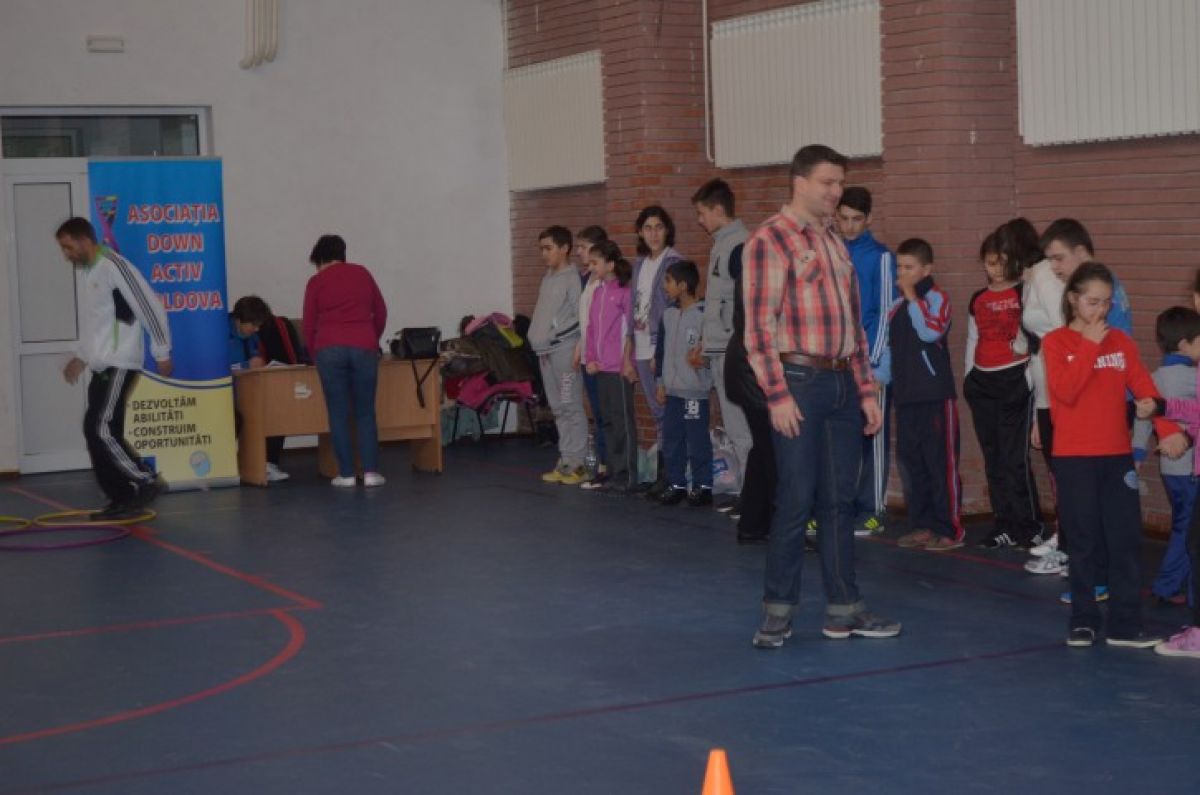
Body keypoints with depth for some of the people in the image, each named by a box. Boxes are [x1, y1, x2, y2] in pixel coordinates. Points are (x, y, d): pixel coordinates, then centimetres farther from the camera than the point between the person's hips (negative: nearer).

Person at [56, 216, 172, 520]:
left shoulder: (114, 266, -13)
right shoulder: (90, 273, 17)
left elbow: (150, 306, -15)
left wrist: (162, 352, -12)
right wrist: (81, 357, 27)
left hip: (119, 365, -9)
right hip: (101, 367, 10)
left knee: (100, 428, -16)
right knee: (97, 432, 4)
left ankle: (145, 482, -4)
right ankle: (123, 499, 8)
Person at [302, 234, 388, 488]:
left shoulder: (316, 282, 7)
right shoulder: (362, 273, 14)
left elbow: (309, 326, 8)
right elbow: (381, 313, 17)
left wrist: (317, 352, 24)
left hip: (330, 349, -1)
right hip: (364, 348, 2)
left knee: (339, 414, 4)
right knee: (365, 412, 7)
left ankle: (346, 474, 3)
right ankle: (371, 471, 1)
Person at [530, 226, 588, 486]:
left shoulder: (573, 279, -10)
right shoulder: (548, 277, 16)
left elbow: (582, 319, -14)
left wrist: (577, 352, -16)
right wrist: (538, 340, 12)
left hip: (565, 348, -9)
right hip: (546, 350, 9)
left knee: (571, 406, -5)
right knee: (558, 408, 11)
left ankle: (578, 464, -1)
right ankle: (565, 462, 16)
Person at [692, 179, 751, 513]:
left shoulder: (739, 246, -13)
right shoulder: (721, 244, 16)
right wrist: (707, 341, 21)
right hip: (721, 349, 9)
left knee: (741, 426, -6)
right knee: (735, 427, 12)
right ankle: (745, 489, 17)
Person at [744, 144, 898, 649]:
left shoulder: (834, 242, 17)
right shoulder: (770, 239, -6)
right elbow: (759, 323, -12)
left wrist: (867, 390, 15)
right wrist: (777, 394, -16)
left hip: (842, 383, 7)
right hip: (799, 380, -7)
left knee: (839, 500, 9)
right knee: (796, 499, -4)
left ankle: (843, 610, 16)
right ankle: (777, 611, 7)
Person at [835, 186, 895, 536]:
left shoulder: (880, 257, -3)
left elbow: (886, 311, -5)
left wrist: (872, 361, -9)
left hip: (869, 362, -4)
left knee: (871, 437, 2)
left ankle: (873, 511, 7)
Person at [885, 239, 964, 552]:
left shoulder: (936, 298, -5)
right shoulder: (897, 307, 16)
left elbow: (931, 331, -23)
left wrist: (912, 297, -17)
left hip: (935, 396, -7)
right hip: (905, 396, 7)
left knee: (941, 462, -4)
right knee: (910, 462, 9)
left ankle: (949, 529, 1)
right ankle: (922, 525, 16)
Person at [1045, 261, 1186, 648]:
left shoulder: (1121, 341, 8)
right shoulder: (1056, 342, -3)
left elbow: (1144, 388, 1)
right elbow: (1065, 391, -18)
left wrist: (1166, 428, -13)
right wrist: (1090, 344, -16)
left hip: (1117, 455, 3)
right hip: (1074, 457, -3)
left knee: (1126, 540, 1)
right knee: (1083, 541, 3)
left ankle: (1125, 625, 6)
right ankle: (1083, 620, 14)